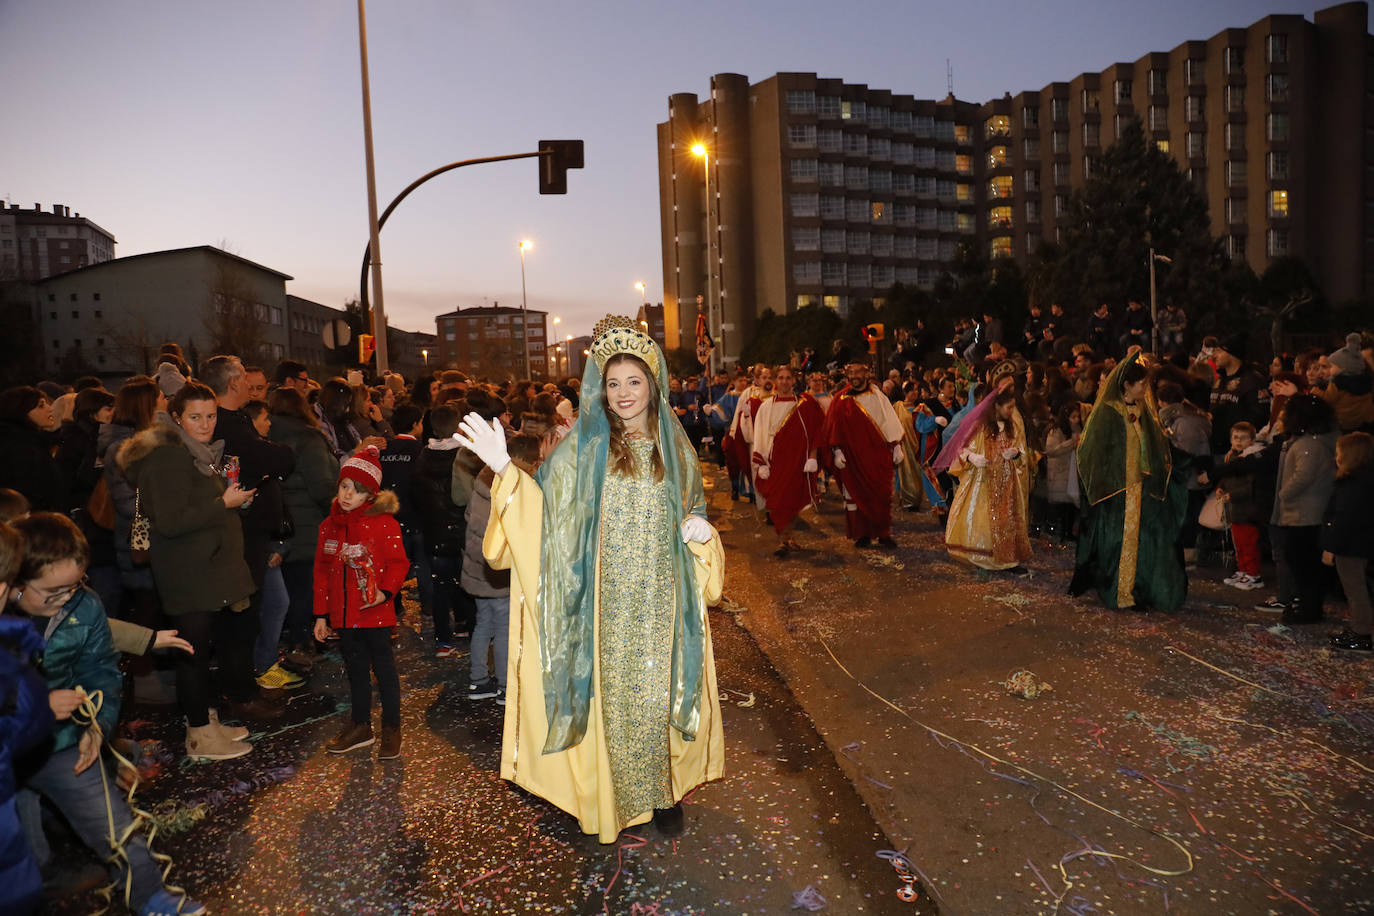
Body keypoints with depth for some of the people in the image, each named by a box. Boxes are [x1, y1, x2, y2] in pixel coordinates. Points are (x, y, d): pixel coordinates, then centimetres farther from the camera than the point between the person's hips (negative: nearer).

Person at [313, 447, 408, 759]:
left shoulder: (383, 523, -9)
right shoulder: (329, 525, 8)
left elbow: (398, 563, -9)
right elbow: (321, 571, 13)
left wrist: (385, 591, -26)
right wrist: (321, 614, 12)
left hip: (375, 613, -5)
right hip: (343, 614, 6)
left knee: (384, 669, 4)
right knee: (355, 669, 17)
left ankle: (391, 729, 17)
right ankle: (360, 726, 31)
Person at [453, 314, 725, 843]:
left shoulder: (673, 444, 5)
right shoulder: (584, 445, -2)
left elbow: (693, 509, 15)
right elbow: (544, 502, -8)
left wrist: (699, 528, -6)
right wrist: (505, 469, -23)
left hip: (663, 600, 2)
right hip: (610, 601, -2)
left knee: (659, 690, 8)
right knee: (616, 693, 5)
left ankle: (664, 789, 26)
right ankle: (621, 795, 23)